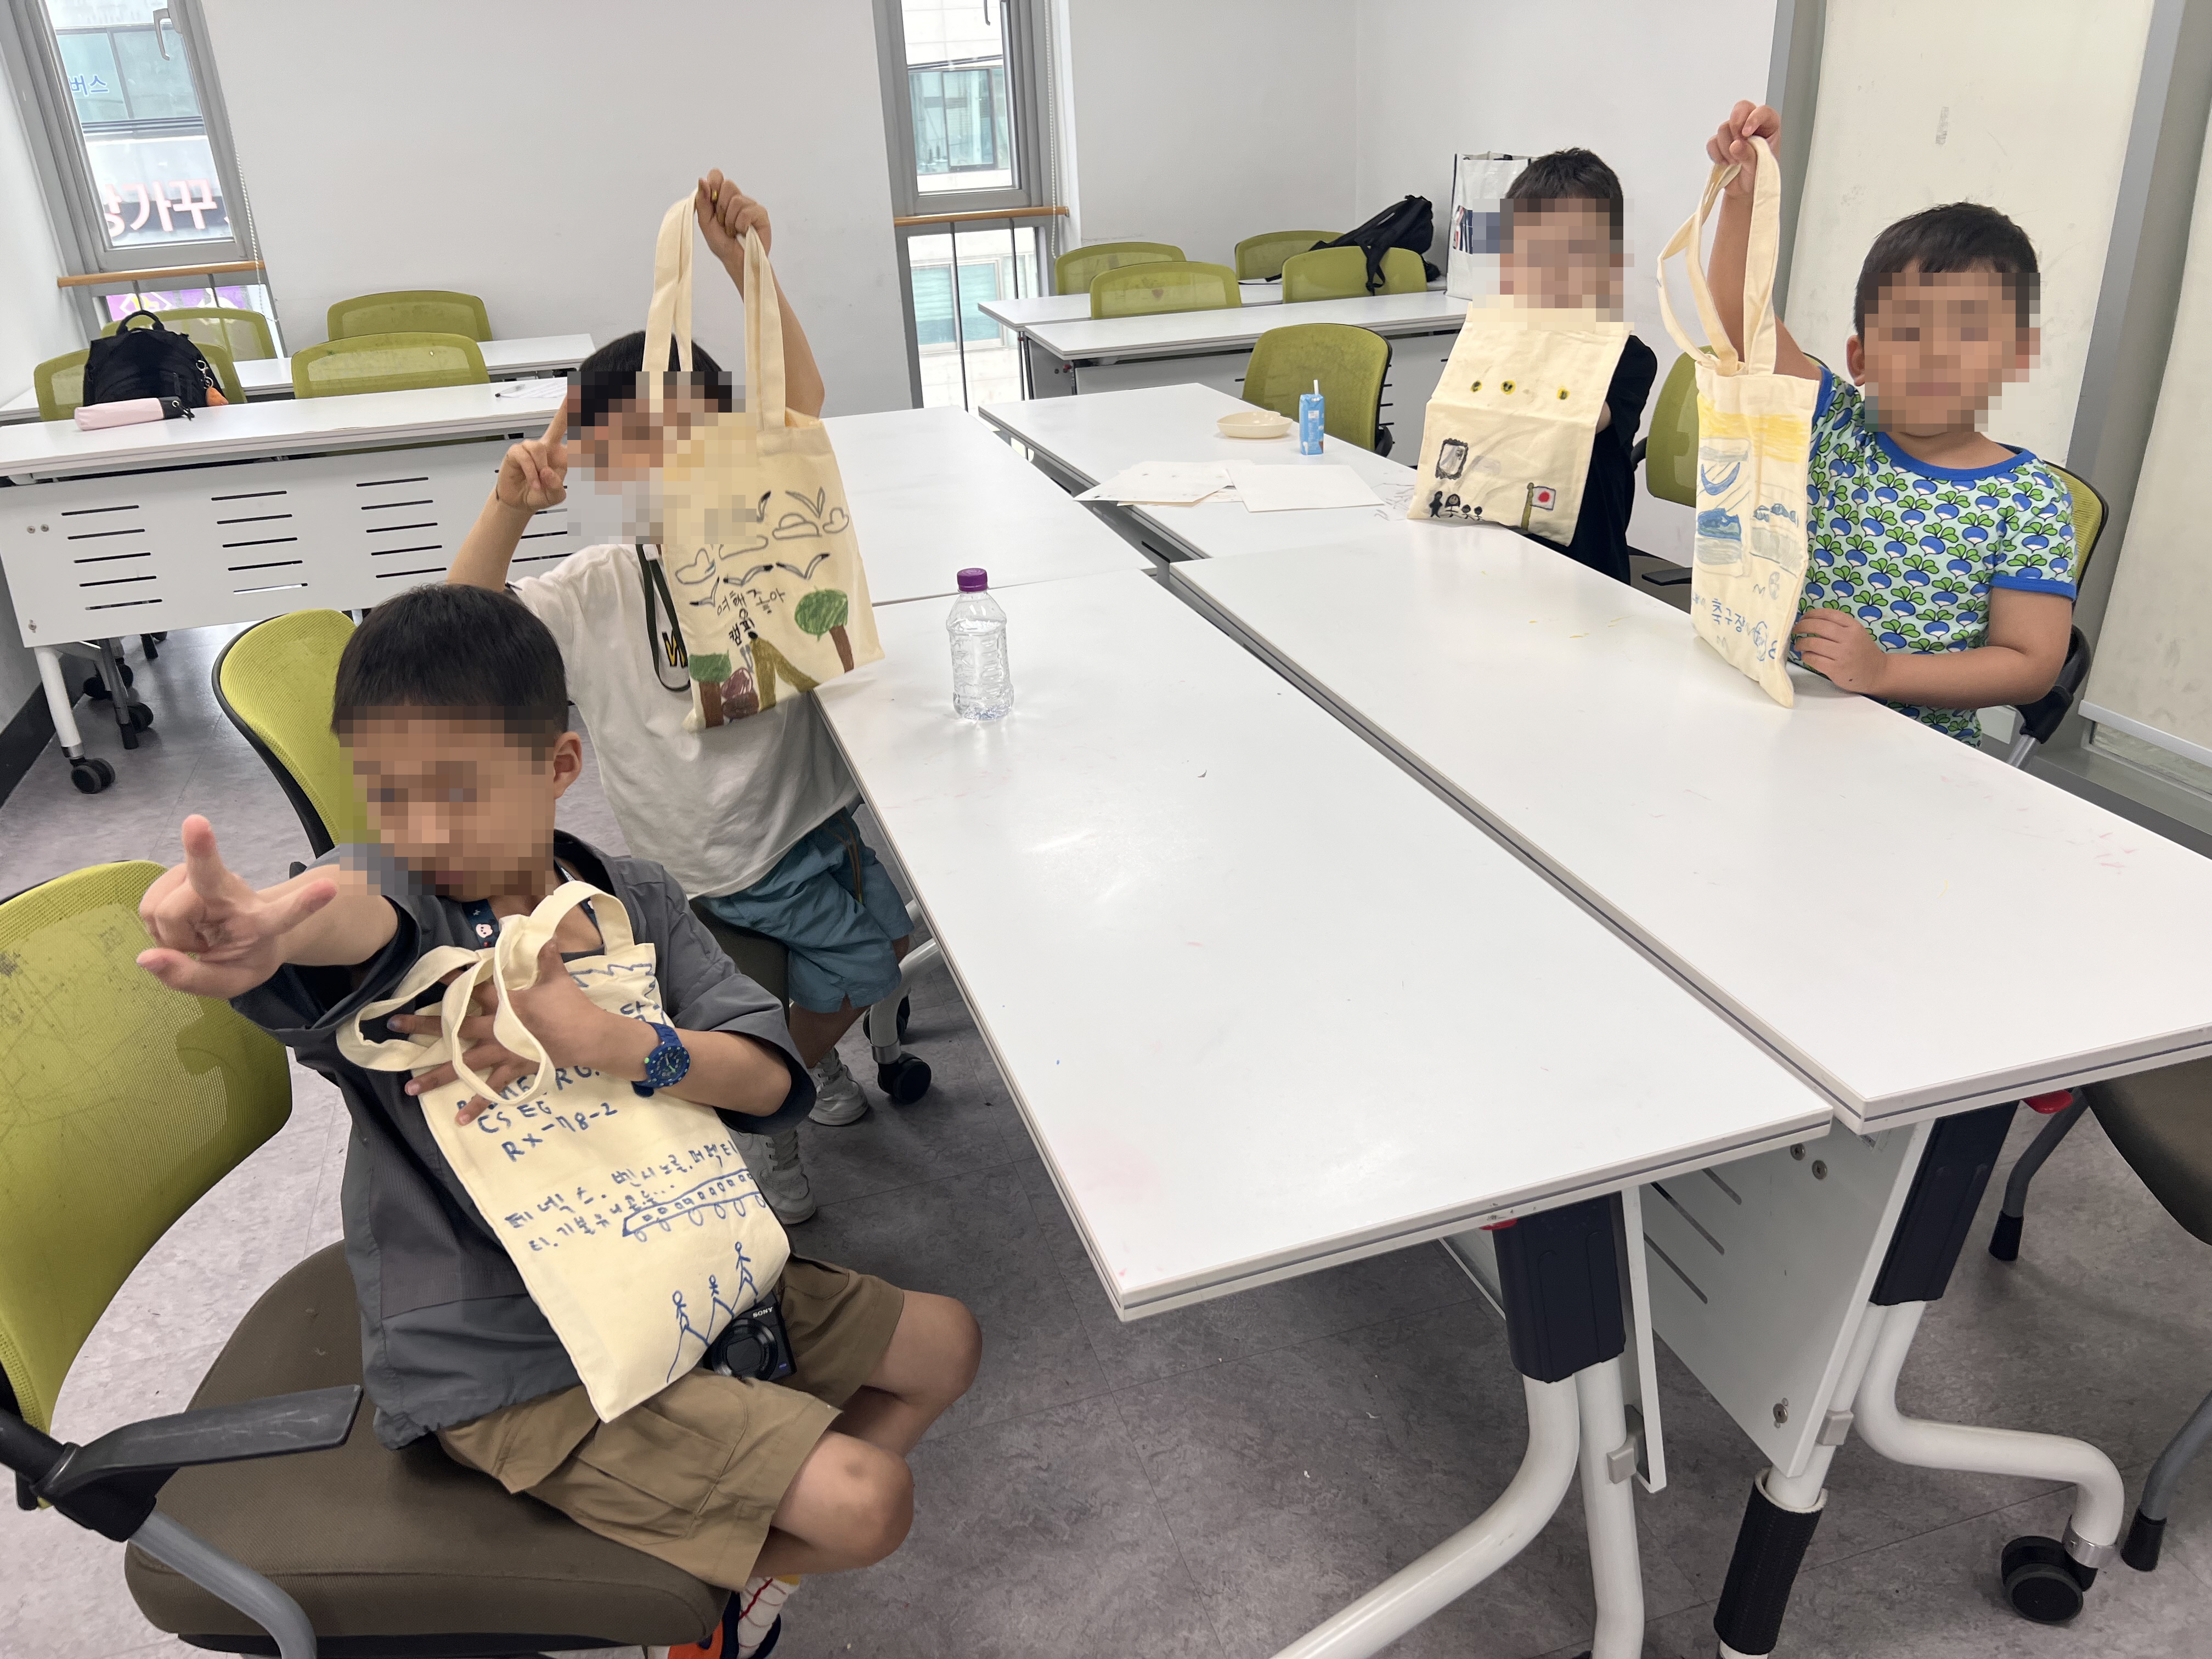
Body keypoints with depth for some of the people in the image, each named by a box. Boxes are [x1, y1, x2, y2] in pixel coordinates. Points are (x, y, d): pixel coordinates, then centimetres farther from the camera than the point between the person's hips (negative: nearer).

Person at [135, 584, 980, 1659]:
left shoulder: (635, 899, -3)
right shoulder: (391, 895, -18)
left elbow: (771, 1076, -11)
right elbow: (357, 918, -45)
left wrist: (603, 1041, -29)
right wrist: (263, 929, -70)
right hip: (509, 1361, -6)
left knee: (941, 1346, 15)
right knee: (866, 1505, -15)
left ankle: (739, 1550, 27)